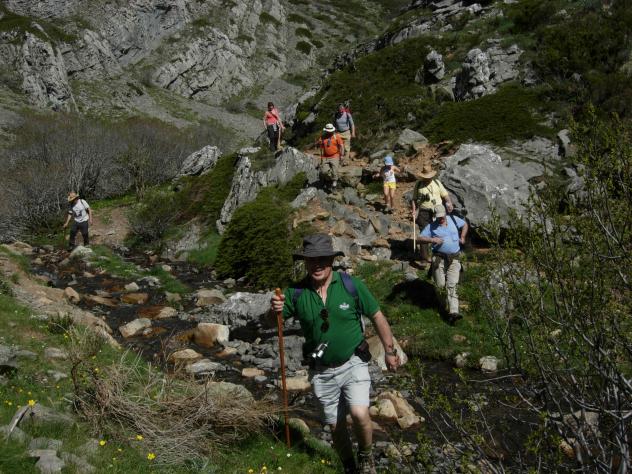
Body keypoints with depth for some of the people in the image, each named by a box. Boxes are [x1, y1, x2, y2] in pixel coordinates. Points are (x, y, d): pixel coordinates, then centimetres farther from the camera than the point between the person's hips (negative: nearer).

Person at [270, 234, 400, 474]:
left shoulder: (351, 285, -13)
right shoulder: (296, 292, -9)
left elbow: (377, 317, -2)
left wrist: (390, 351, 0)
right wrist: (274, 310, -26)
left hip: (353, 364, -2)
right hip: (322, 372, 2)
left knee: (359, 414, -21)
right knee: (336, 426, 13)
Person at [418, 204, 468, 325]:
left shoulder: (453, 219, 9)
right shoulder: (431, 226, 2)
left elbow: (465, 225, 25)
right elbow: (421, 238, -2)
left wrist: (462, 237, 12)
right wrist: (432, 239, -18)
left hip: (454, 258, 1)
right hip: (439, 258, -1)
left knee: (451, 286, -5)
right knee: (440, 284, -4)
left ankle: (453, 312, -10)